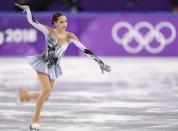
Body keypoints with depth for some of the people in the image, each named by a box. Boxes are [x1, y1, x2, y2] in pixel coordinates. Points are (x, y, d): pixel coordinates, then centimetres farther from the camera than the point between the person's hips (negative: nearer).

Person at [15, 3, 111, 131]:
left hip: (53, 67, 4)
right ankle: (36, 119, -5)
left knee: (45, 97, 7)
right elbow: (32, 21, -12)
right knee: (47, 89, -22)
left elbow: (85, 49, -8)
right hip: (43, 63, -4)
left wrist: (99, 62, -13)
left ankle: (27, 94, 39)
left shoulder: (70, 36, -5)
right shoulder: (49, 31, -10)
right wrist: (27, 9, -28)